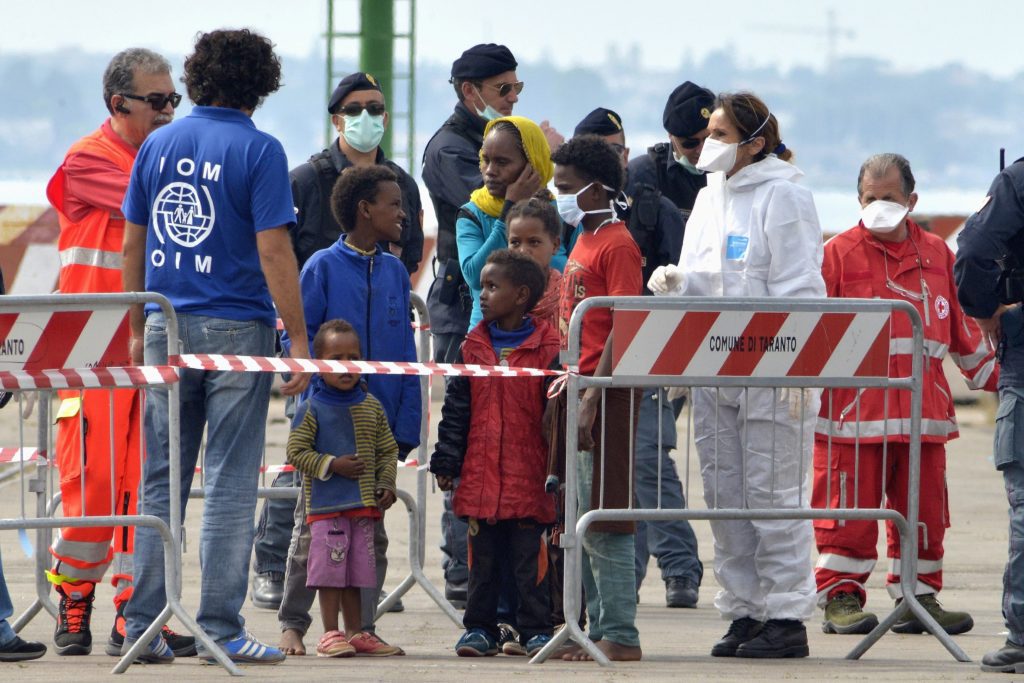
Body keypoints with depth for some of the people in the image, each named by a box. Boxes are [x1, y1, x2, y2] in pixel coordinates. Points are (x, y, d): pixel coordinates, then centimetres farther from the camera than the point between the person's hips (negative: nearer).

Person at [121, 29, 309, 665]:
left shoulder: (157, 146, 7)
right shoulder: (258, 151, -8)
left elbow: (132, 244, 10)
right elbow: (273, 250, -13)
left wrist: (139, 331, 18)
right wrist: (299, 338, -9)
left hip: (166, 327, 4)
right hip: (237, 328, -4)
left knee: (161, 481, 9)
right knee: (230, 482, -1)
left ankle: (145, 627, 9)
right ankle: (221, 629, -2)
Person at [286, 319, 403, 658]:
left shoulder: (370, 406, 10)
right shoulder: (311, 409, -5)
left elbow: (387, 449, 14)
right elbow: (297, 452, -8)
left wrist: (386, 484, 1)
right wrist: (332, 465, -16)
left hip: (364, 503, 5)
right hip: (326, 503, -5)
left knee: (357, 568, 9)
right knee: (330, 567, -5)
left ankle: (355, 633, 16)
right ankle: (331, 634, 1)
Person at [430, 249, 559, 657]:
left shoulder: (547, 348, -3)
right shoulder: (473, 347, 9)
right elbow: (455, 410, 11)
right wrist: (446, 462, 6)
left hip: (529, 480, -4)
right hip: (480, 476, 4)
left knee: (530, 558, 0)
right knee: (483, 558, 9)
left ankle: (536, 629, 7)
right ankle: (480, 628, 16)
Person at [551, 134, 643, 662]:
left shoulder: (617, 244, -11)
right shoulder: (583, 243, 18)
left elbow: (623, 330, -17)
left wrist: (592, 400, -21)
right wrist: (566, 389, 16)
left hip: (606, 393, -10)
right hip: (578, 388, 10)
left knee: (604, 520, -8)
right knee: (582, 522, 10)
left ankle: (620, 635, -5)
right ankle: (601, 630, 14)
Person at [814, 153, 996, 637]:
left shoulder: (936, 254, 15)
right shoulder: (839, 253, 2)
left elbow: (962, 326, 23)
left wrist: (994, 377, 23)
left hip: (922, 411, 4)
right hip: (854, 411, -4)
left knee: (924, 510, 6)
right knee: (850, 508, -4)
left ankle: (919, 598, 14)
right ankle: (841, 598, 2)